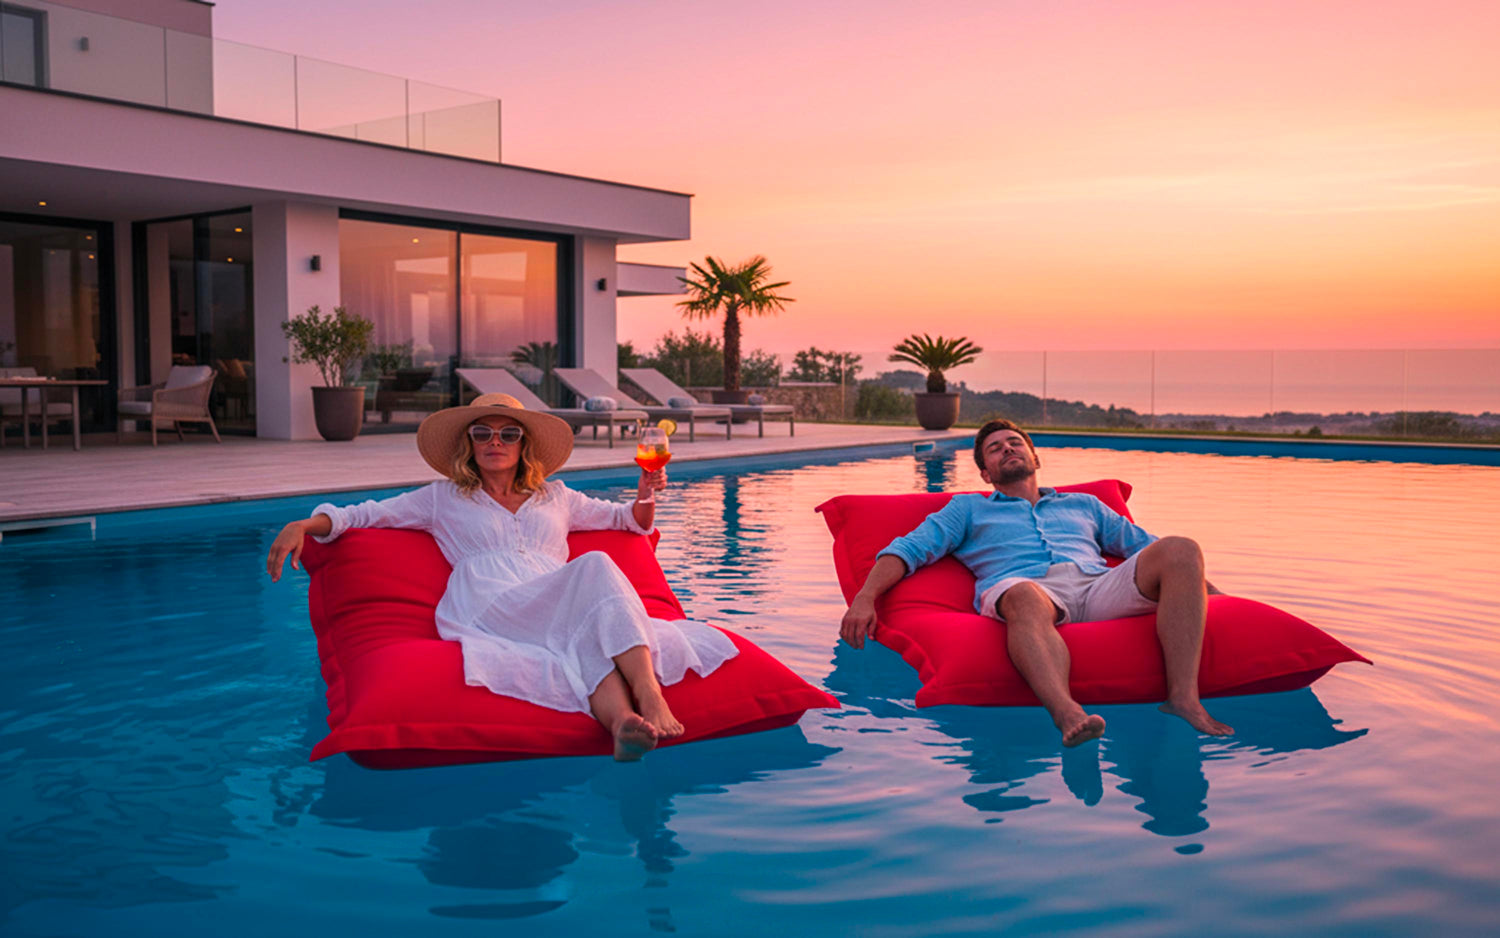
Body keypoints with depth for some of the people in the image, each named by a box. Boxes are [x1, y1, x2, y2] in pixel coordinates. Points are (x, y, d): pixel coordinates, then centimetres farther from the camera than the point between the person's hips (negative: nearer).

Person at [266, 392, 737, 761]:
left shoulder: (555, 497, 33)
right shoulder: (443, 498, 27)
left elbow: (632, 521, 40)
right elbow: (362, 514, 21)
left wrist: (645, 495, 16)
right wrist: (303, 525, 3)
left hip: (562, 612, 4)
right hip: (487, 610, -4)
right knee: (595, 566, -36)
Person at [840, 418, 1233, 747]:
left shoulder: (1084, 505, 40)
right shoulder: (968, 508, 32)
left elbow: (1144, 545, 36)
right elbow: (909, 548, 18)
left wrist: (1208, 589, 21)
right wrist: (865, 597, -1)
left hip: (1098, 588, 3)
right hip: (1024, 587, -3)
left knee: (1179, 550, -24)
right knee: (1025, 599, -42)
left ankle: (1183, 696, -35)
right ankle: (1067, 713, -64)